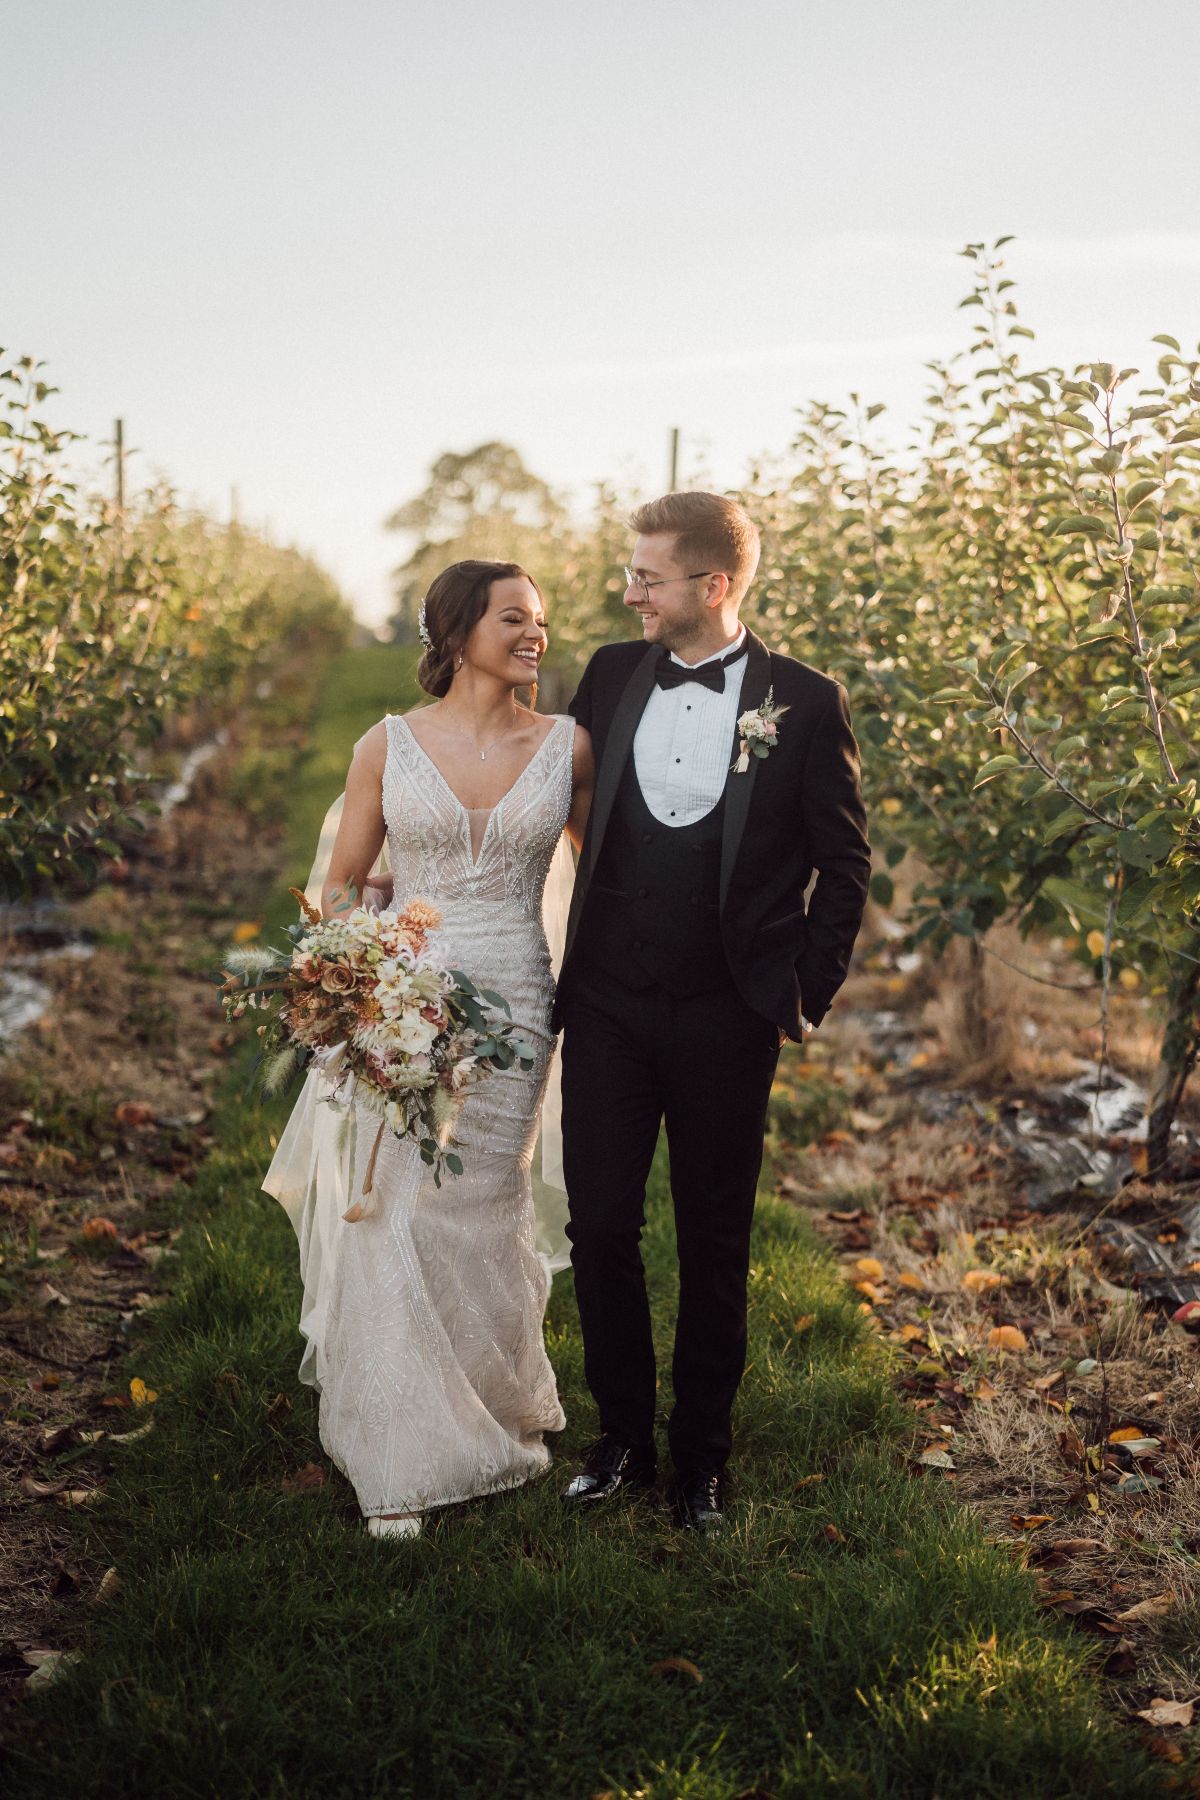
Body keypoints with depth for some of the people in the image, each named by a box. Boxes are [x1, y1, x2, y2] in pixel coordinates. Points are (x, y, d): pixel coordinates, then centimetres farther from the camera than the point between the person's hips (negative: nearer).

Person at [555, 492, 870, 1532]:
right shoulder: (611, 675, 3)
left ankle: (703, 1455, 27)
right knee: (600, 1226, 6)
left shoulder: (804, 701, -6)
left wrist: (807, 992, -3)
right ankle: (622, 1438, 25)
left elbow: (845, 862, 0)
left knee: (715, 1244, 10)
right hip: (608, 1007, 3)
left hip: (727, 1019, -2)